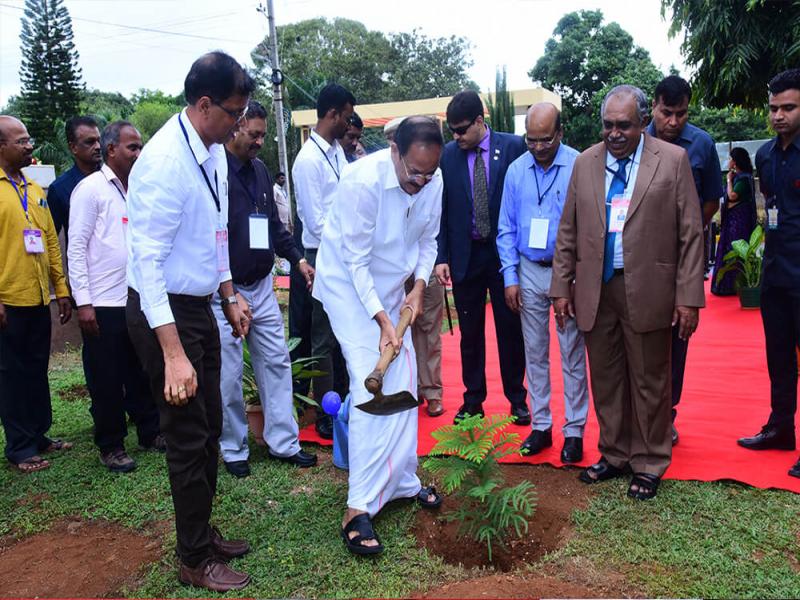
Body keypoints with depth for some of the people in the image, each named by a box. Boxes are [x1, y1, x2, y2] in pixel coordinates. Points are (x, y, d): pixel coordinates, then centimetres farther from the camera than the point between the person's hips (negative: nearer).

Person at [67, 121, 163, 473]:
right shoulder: (90, 189, -7)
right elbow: (76, 248, -9)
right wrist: (83, 301, -14)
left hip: (139, 299, 6)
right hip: (103, 303, -6)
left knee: (142, 372, 15)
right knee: (106, 379, 6)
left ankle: (150, 432, 28)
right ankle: (111, 446, 19)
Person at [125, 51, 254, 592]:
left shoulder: (216, 152, 4)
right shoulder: (165, 161, -23)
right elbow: (148, 261, -26)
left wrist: (229, 296, 16)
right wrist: (173, 353, -28)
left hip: (200, 307, 9)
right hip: (164, 312, -9)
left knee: (210, 426, 18)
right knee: (189, 436, 3)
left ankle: (203, 533, 38)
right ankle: (196, 561, 23)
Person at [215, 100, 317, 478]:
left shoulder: (260, 170, 9)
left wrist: (297, 258, 8)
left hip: (262, 286, 7)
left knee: (276, 362, 9)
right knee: (228, 374, 4)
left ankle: (282, 442, 21)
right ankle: (234, 450, 21)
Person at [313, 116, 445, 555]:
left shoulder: (433, 184, -9)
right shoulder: (363, 182, -28)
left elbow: (427, 240, 7)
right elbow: (357, 262, -23)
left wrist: (418, 286, -8)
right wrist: (382, 321, -26)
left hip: (391, 290, 6)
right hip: (349, 286, -6)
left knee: (403, 385, 4)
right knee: (371, 389, -15)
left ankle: (403, 481, 22)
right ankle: (359, 508, -10)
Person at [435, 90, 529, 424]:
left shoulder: (512, 147, -4)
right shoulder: (448, 155, 1)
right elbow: (442, 209, 3)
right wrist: (442, 257, -3)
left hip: (505, 252, -1)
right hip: (465, 255, 2)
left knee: (510, 330, 8)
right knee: (470, 333, 10)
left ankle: (517, 399, 23)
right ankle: (473, 400, 23)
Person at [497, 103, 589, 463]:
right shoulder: (516, 170, 3)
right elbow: (506, 228, 7)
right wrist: (510, 277, 1)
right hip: (529, 271, 4)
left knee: (572, 354, 4)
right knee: (535, 352, 11)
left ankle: (574, 430, 16)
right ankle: (540, 425, 23)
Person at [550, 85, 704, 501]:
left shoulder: (673, 160, -2)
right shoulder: (585, 163, 7)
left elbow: (691, 233, -4)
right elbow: (568, 231, 9)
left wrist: (688, 296, -8)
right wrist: (562, 287, 5)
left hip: (647, 291, -3)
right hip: (595, 290, 3)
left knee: (649, 383, 8)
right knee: (605, 380, 14)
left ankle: (649, 464, 26)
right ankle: (614, 455, 32)